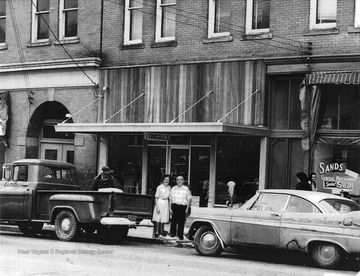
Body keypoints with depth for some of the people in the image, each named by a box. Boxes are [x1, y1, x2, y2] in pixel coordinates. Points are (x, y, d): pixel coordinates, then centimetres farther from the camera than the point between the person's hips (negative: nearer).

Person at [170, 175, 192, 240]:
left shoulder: (186, 189, 4)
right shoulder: (173, 189, 10)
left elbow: (189, 199, 4)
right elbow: (170, 199, 10)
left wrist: (187, 208, -3)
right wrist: (170, 208, 3)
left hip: (183, 207, -1)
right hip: (174, 206, 1)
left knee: (181, 222, 2)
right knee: (174, 221, -1)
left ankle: (180, 236, 11)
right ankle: (172, 234, 13)